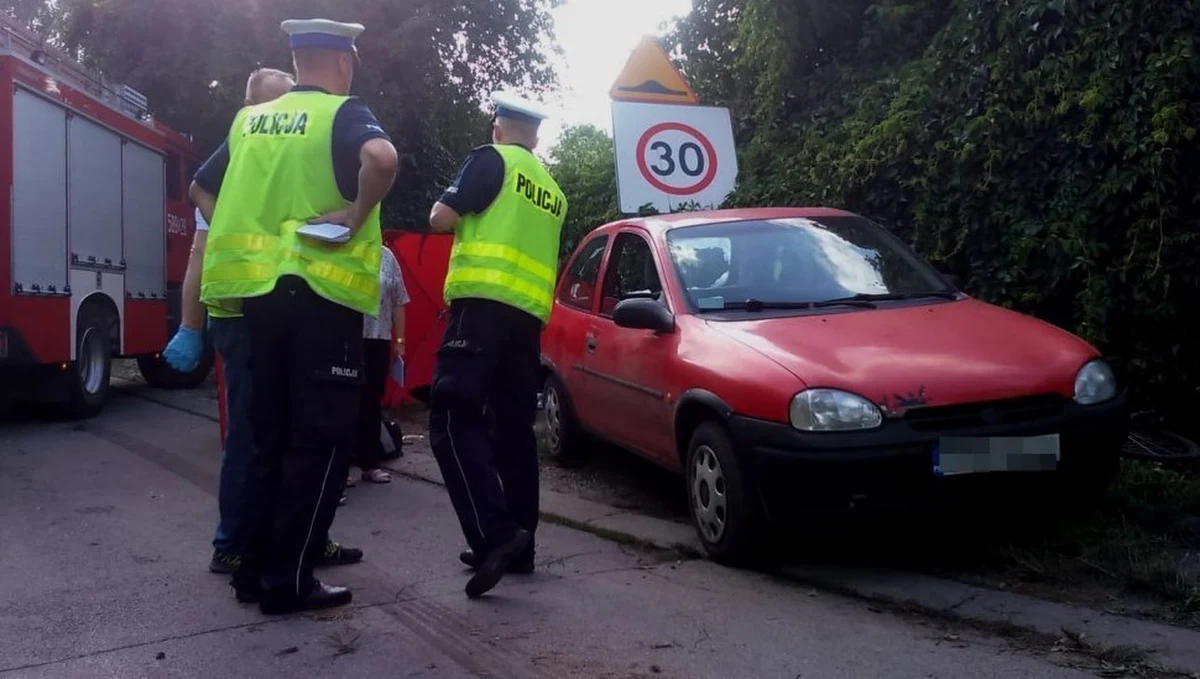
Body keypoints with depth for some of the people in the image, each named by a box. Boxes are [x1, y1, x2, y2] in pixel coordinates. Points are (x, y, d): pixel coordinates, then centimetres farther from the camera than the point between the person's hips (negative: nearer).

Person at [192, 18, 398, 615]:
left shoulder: (250, 120, 15)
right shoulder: (344, 114, -5)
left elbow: (203, 189, 24)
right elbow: (382, 159, -27)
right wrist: (356, 216, -14)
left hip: (260, 292, 7)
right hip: (321, 294, -6)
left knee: (271, 436, 14)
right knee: (320, 441, 0)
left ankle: (255, 568, 19)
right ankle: (288, 580, 1)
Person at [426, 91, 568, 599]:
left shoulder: (492, 159, 3)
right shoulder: (554, 193, 24)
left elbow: (441, 219, -3)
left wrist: (462, 212, 18)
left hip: (484, 303, -7)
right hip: (529, 315, 8)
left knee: (454, 418, -12)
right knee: (513, 427, 10)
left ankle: (493, 536, -25)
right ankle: (517, 541, 11)